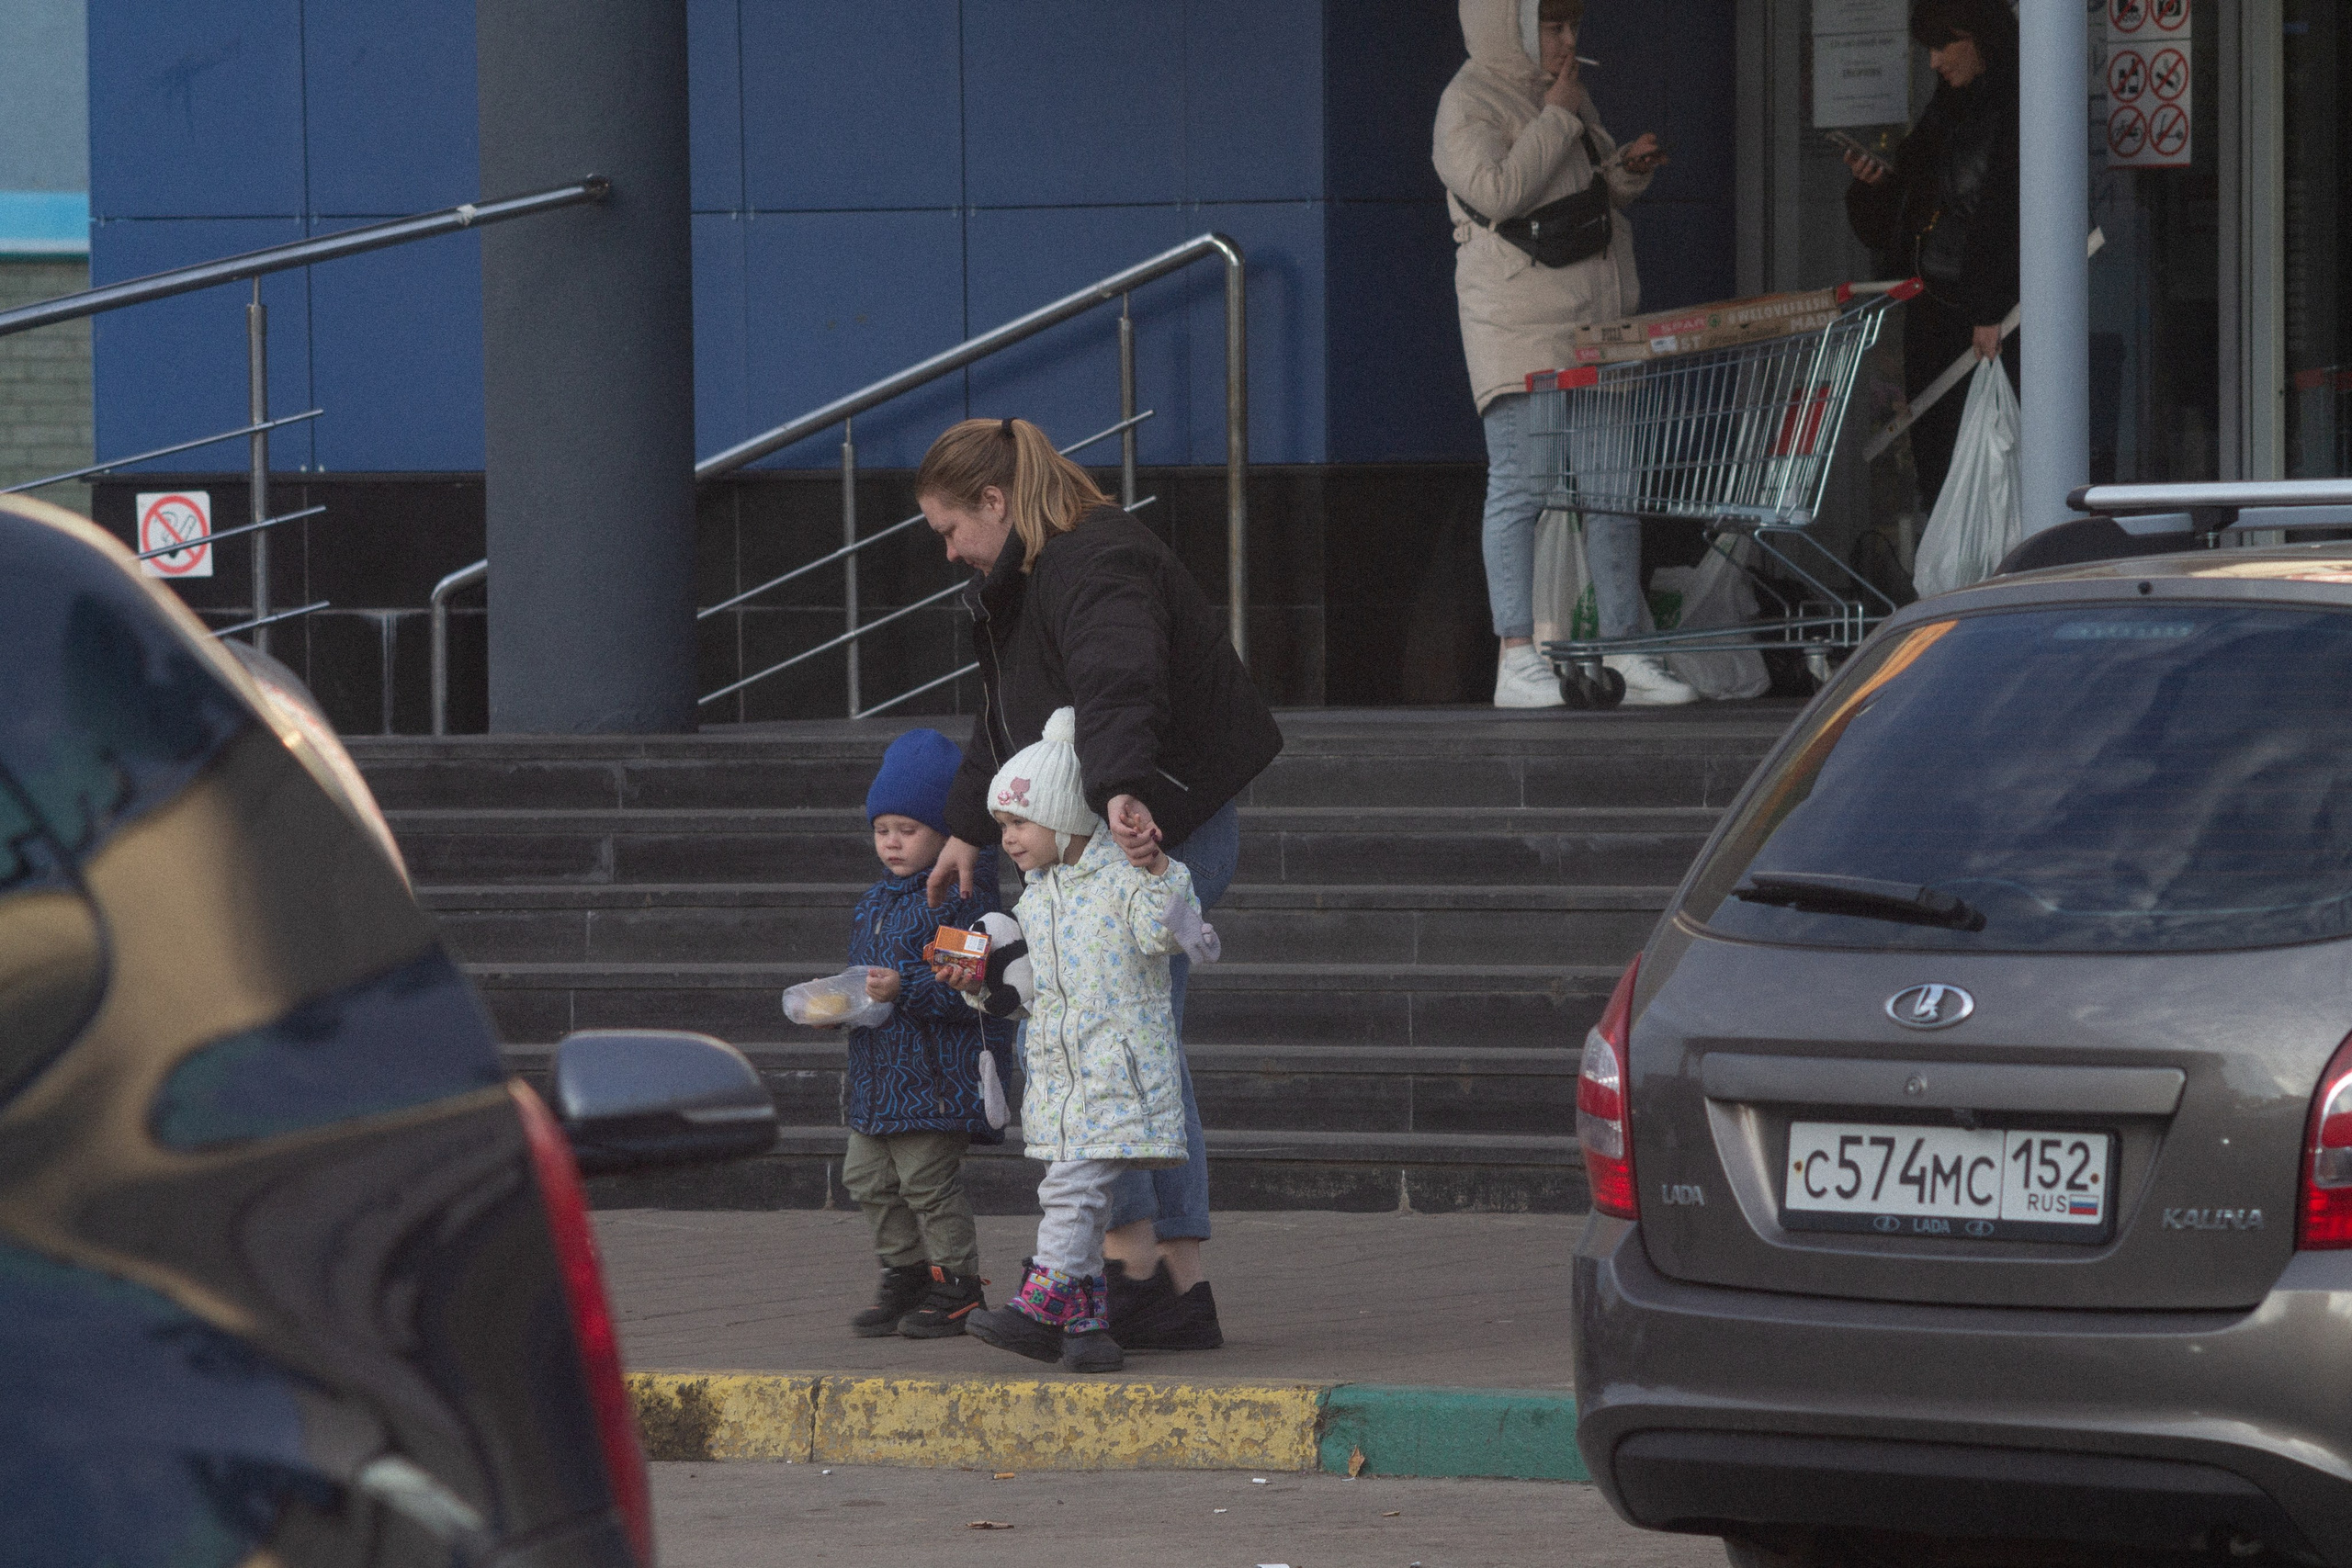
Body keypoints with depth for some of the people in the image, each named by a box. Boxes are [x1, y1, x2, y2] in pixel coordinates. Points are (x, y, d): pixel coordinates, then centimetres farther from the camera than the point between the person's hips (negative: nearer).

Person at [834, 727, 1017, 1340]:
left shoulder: (962, 900, -13)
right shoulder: (875, 904, 14)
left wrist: (906, 989, -28)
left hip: (938, 1072, -9)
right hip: (877, 1074, 9)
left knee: (928, 1178, -5)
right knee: (869, 1177, 11)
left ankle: (957, 1284, 6)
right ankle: (906, 1273, 23)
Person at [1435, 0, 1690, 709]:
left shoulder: (1569, 93, 20)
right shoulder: (1469, 103, -5)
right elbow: (1495, 192, -20)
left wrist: (1628, 171, 7)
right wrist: (1556, 120, -14)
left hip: (1595, 324, 8)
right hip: (1517, 325, -8)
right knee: (1521, 484, -9)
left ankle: (1622, 652, 10)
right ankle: (1518, 659, -10)